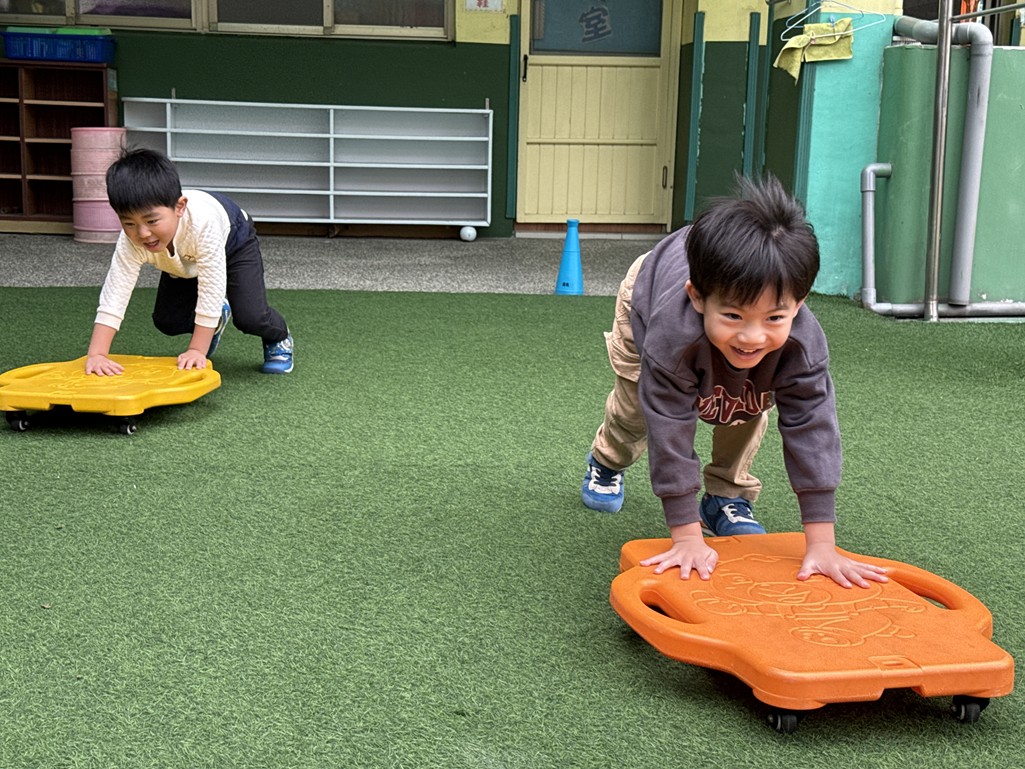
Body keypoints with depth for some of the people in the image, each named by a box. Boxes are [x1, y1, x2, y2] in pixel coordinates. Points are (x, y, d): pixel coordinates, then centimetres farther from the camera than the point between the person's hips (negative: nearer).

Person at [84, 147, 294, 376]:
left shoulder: (203, 222, -48)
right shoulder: (130, 242, -37)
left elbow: (211, 289, -42)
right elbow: (113, 297, -36)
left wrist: (197, 351, -40)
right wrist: (96, 355, -45)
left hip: (234, 243, -4)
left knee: (250, 317, -20)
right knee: (166, 321, -6)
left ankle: (279, 338, 17)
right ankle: (218, 316, 27)